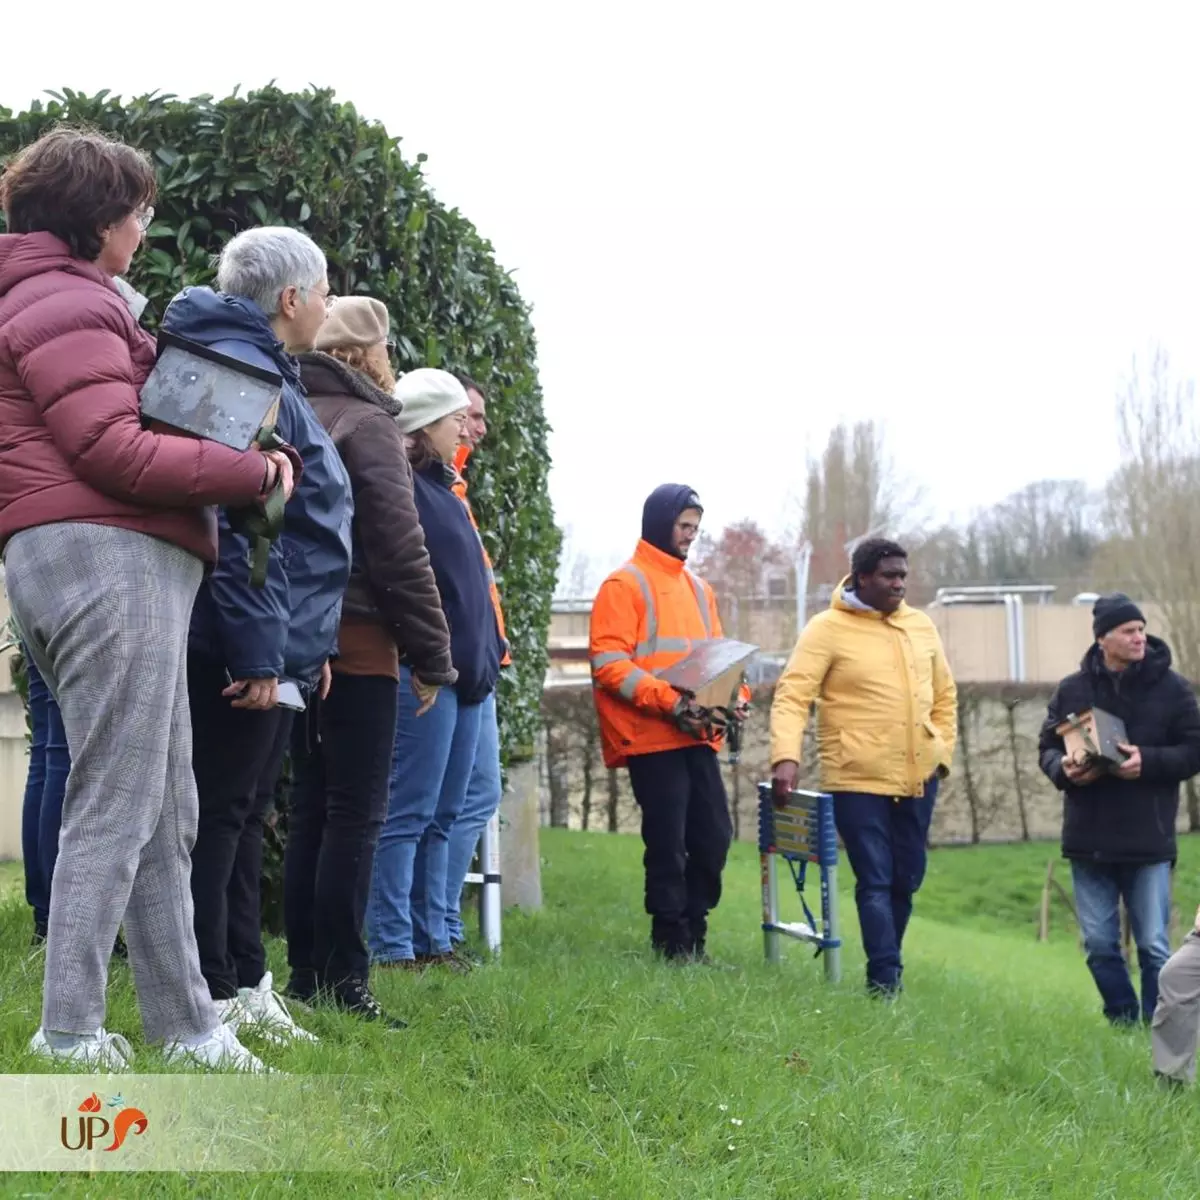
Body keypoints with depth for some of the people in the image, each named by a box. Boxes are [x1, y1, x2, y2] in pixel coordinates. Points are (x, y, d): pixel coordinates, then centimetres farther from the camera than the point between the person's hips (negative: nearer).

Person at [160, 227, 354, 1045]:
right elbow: (237, 524, -24)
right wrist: (260, 652, -25)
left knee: (241, 813, 15)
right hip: (246, 649, -11)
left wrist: (306, 641, 21)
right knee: (220, 816, -5)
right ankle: (209, 1004, 1)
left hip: (272, 648, 11)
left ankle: (244, 986, 24)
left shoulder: (262, 372, 18)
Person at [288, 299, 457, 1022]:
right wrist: (433, 655, -8)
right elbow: (400, 548, -13)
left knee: (310, 811, 11)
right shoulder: (367, 424, -8)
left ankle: (306, 974, 13)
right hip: (359, 644, -8)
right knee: (357, 815, -5)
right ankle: (342, 980, -6)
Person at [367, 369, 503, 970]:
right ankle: (392, 945, -4)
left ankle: (431, 939, 17)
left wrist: (486, 657, 19)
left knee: (440, 816, 12)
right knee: (409, 811, -7)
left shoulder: (443, 488, 20)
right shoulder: (404, 486, -10)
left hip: (464, 673, 10)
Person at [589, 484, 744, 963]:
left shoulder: (698, 589, 19)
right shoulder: (624, 585, -3)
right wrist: (668, 701, -21)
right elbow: (608, 662, -12)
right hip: (652, 740, -7)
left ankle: (693, 934, 18)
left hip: (698, 737, 7)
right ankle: (671, 941, 8)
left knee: (714, 838, 6)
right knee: (668, 843, -3)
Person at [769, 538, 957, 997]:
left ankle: (887, 971, 26)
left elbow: (944, 695, 21)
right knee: (875, 882, -8)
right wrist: (786, 757, -27)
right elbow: (792, 696, -15)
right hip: (858, 780, -6)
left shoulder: (921, 627, 10)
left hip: (918, 778, 6)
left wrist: (942, 751, 12)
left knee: (906, 879, 12)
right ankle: (886, 981, -9)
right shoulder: (827, 629, -8)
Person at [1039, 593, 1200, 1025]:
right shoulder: (1072, 690, 4)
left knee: (1153, 946, 2)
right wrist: (1063, 769, -12)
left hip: (1149, 841, -2)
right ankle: (1122, 1021, 22)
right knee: (1099, 944, 8)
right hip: (1089, 841, 3)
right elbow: (1048, 748, 10)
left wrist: (1149, 761, -18)